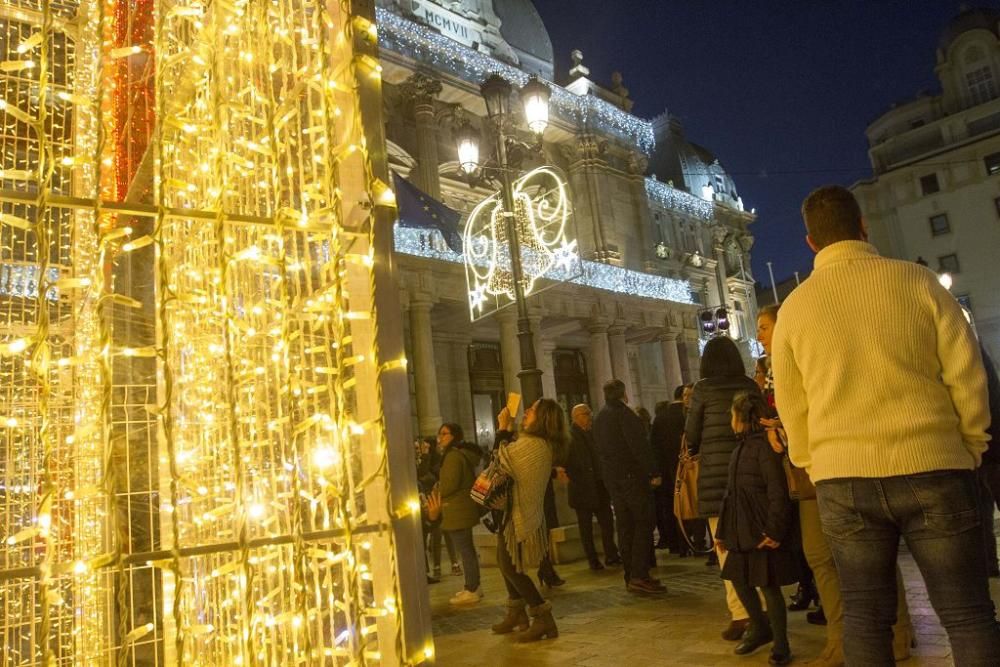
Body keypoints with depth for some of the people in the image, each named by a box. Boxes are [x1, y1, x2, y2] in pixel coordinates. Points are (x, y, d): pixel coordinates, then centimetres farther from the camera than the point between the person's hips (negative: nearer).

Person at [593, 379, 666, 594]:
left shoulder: (599, 418, 15)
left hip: (612, 477, 8)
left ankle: (631, 576, 12)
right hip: (632, 474, -8)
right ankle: (639, 576, -10)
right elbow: (639, 445, -17)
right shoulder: (623, 413, -11)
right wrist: (653, 472, -16)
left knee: (625, 526, 10)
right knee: (643, 524, -5)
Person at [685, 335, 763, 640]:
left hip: (716, 472, -4)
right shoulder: (750, 386, 4)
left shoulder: (703, 388, -4)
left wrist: (692, 452, 21)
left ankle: (740, 614, 0)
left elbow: (692, 435, 1)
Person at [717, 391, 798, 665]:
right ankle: (760, 628, 36)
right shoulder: (742, 447, 14)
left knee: (768, 585, 1)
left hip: (763, 531, -9)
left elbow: (778, 491, -19)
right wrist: (722, 530, 16)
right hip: (742, 529, 9)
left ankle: (780, 645, 17)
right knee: (739, 579, 14)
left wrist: (775, 530, -20)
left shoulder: (764, 444, -14)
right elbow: (732, 493, 16)